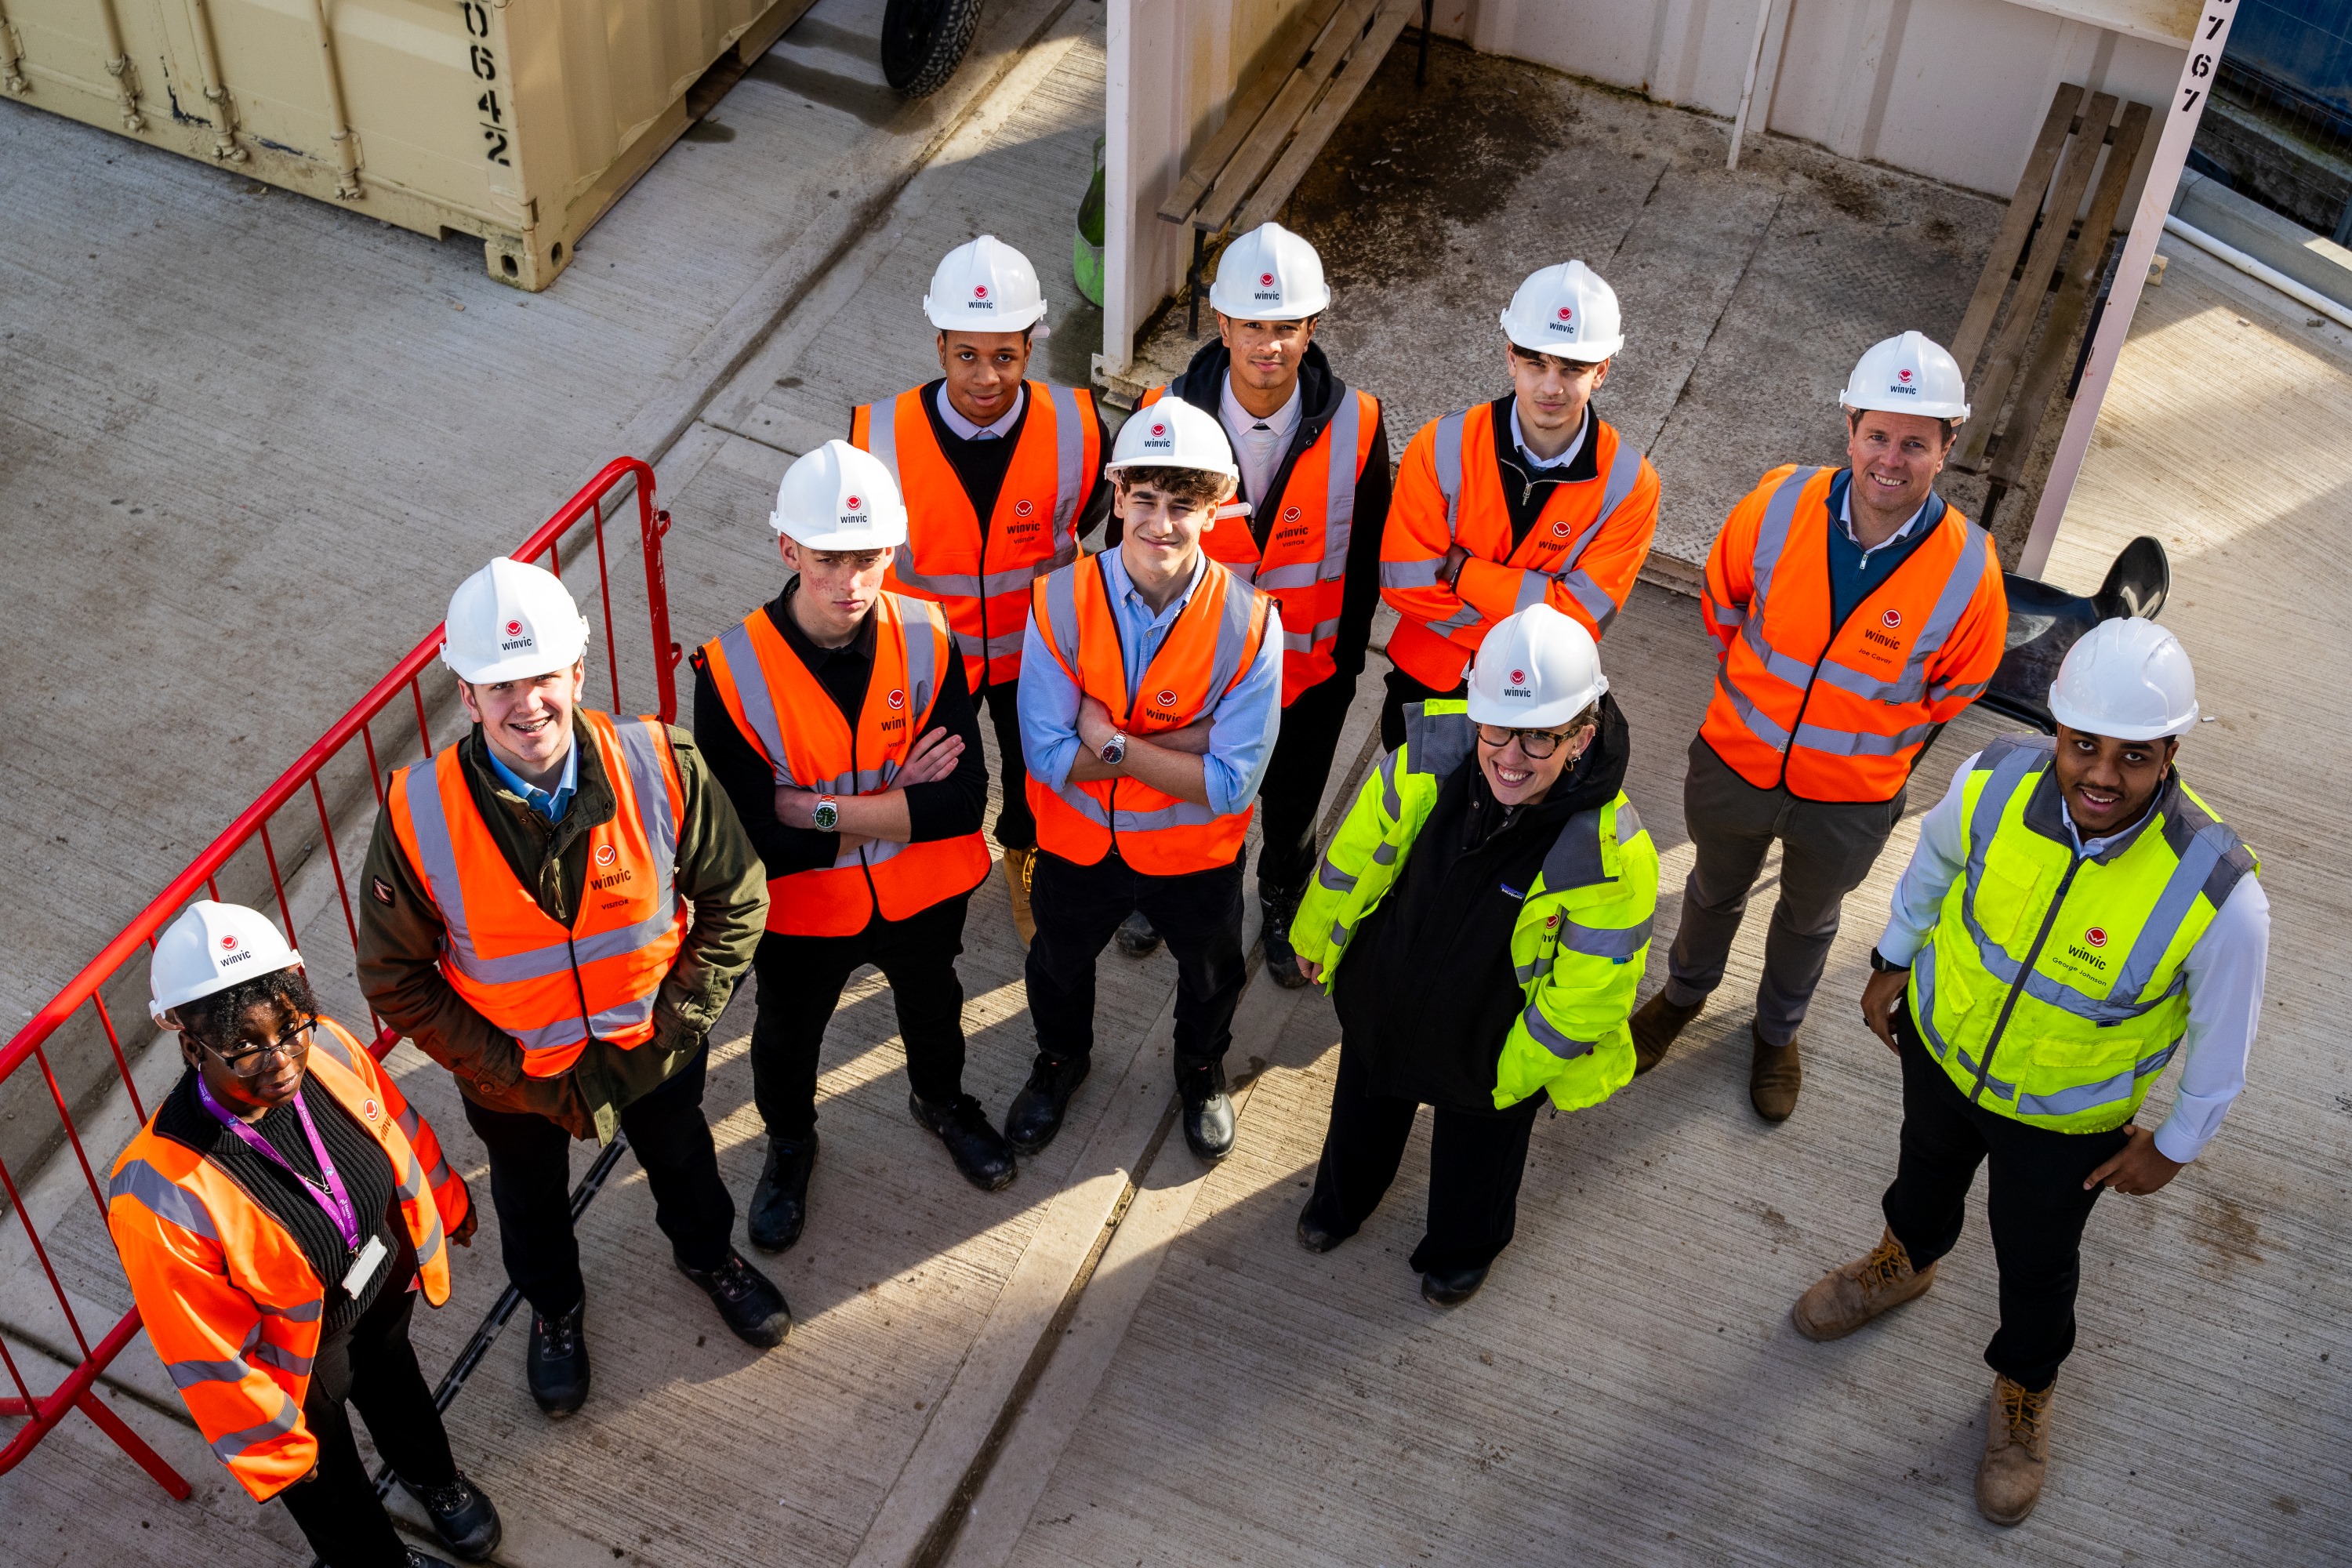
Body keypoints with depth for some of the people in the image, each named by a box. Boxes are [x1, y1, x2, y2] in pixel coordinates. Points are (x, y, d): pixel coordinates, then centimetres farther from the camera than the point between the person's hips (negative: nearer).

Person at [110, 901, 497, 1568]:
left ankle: (434, 1478, 70)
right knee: (328, 1478, 27)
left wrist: (445, 1208, 13)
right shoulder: (162, 1195, -43)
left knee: (395, 1386, 37)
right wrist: (273, 1451, -13)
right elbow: (208, 1352, -27)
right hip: (293, 1357, -4)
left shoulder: (326, 1050, -30)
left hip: (384, 1287, 4)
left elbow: (399, 1129, -6)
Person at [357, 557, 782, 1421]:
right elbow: (396, 978, -15)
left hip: (653, 1047, 1)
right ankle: (554, 1307, 62)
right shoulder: (417, 816, -29)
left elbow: (735, 901, -13)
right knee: (532, 1201, 29)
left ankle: (709, 1255, 65)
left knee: (682, 1160, 31)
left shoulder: (659, 765, -28)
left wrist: (672, 1021, -15)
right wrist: (499, 1065, -16)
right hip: (515, 1072, -1)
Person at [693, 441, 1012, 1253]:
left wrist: (817, 809, -31)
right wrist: (894, 803, -27)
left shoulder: (926, 639, -23)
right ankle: (789, 1141, 59)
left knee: (933, 1007, 31)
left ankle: (942, 1099, 64)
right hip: (800, 912, -1)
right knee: (787, 1039, 27)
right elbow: (755, 839, -29)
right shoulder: (732, 671, -29)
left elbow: (963, 798, -25)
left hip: (922, 897, 2)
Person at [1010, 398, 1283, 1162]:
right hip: (1078, 838, 1)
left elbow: (1232, 782, -27)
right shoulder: (1061, 602, -25)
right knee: (1059, 964, 28)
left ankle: (1201, 1068, 60)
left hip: (1195, 848, -1)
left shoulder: (1248, 624, -27)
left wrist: (1112, 742, -30)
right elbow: (1048, 754, -25)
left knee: (1209, 976, 27)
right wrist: (1187, 740, -30)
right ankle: (1061, 1057, 61)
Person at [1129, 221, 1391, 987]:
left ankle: (1282, 909, 54)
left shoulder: (1355, 426, -20)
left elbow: (1365, 554, -6)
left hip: (1307, 671, 0)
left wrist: (1348, 656, 1)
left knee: (1291, 809, 24)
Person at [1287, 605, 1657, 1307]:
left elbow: (1587, 992, -24)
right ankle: (1343, 1199, 68)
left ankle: (1462, 1248, 64)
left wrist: (1522, 1065, -11)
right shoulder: (1434, 750, -31)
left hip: (1493, 1038, -3)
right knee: (1365, 1104, 34)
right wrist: (1318, 933, 4)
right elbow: (1362, 846, -11)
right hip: (1386, 988, 3)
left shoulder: (1612, 857, -40)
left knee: (1478, 1144, 30)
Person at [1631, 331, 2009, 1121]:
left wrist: (1878, 744, 6)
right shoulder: (1779, 505, -24)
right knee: (1714, 891, 30)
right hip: (1735, 760, 1)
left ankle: (1777, 1032, 58)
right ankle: (1685, 992, 61)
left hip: (1849, 799, -1)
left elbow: (1953, 689, -5)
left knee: (1808, 920, 28)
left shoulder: (1967, 573, -26)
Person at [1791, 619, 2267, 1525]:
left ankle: (2024, 1393, 55)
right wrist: (1894, 960, 8)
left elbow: (2224, 1032, -17)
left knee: (2036, 1263, 22)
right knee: (1927, 1171, 33)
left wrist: (2176, 1143, -4)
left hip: (2068, 1119, -2)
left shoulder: (2219, 896, -38)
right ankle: (1904, 1262, 69)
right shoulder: (1994, 779, -30)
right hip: (1943, 1042, 2)